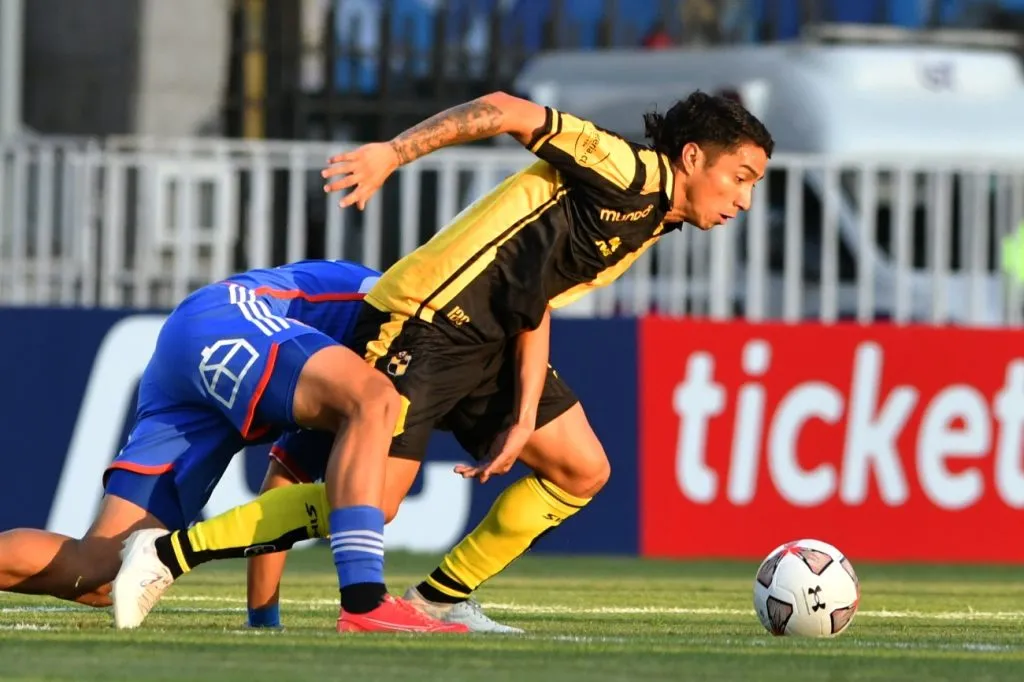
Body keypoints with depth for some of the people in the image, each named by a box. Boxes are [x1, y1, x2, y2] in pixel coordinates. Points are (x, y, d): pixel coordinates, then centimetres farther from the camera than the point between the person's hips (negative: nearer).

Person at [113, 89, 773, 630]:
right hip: (421, 328, -10)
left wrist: (525, 417, 6)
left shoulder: (647, 227, 16)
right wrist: (391, 154, -28)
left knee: (582, 471, 7)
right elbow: (505, 111, -20)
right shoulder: (632, 174, -13)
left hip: (488, 342, 10)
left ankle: (440, 600, 17)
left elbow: (535, 303, 16)